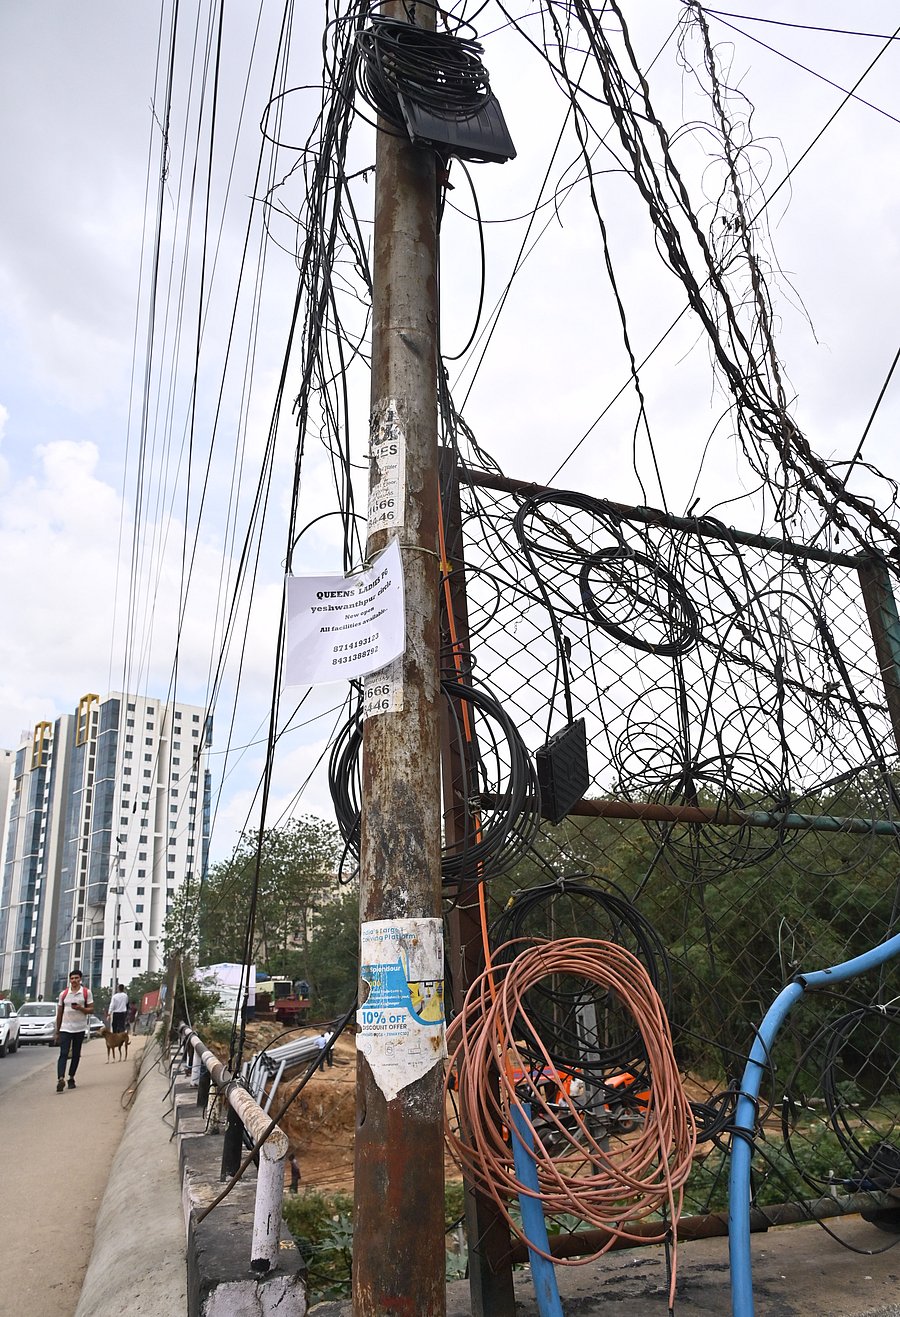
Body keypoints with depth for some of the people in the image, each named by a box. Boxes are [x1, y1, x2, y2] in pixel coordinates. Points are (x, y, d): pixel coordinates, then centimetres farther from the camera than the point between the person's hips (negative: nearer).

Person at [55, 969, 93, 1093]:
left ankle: (71, 1078, 22)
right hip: (65, 1028, 0)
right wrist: (57, 1032, 9)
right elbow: (59, 1014, 9)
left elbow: (91, 1009, 1)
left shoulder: (86, 992, 1)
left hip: (80, 1029, 0)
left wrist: (80, 1008, -19)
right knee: (63, 1054, -13)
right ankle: (60, 1079, -23)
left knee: (76, 1054, 9)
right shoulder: (63, 994, 5)